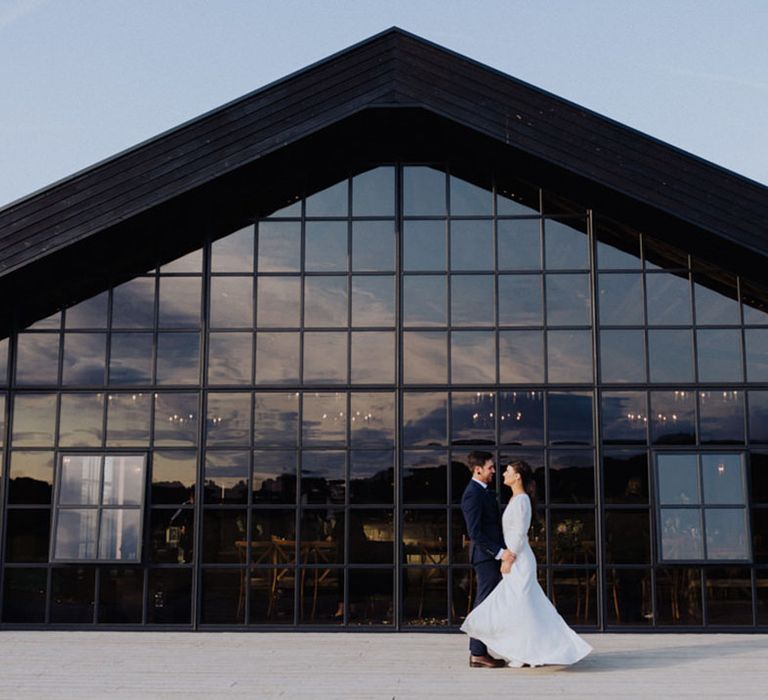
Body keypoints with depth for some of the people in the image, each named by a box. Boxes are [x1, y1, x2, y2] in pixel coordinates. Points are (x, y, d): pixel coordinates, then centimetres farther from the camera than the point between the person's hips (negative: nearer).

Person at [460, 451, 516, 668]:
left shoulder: (483, 492, 16)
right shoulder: (472, 494, -17)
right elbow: (475, 532, -22)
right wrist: (499, 552, -24)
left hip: (491, 555, 10)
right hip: (485, 555, -10)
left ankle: (479, 651, 18)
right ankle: (477, 654, -3)